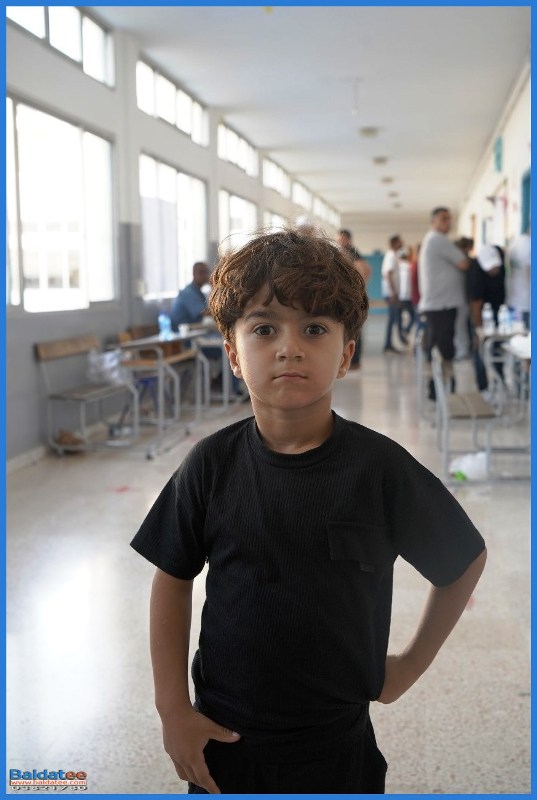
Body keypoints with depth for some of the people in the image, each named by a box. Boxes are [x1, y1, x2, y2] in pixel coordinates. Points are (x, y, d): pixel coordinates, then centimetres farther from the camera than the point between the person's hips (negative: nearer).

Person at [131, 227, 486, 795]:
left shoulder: (380, 467, -14)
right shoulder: (213, 465, -11)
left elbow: (465, 561, 0)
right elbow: (173, 579, 1)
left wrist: (411, 664, 2)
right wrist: (172, 708, -1)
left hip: (338, 746, -1)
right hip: (223, 734, 1)